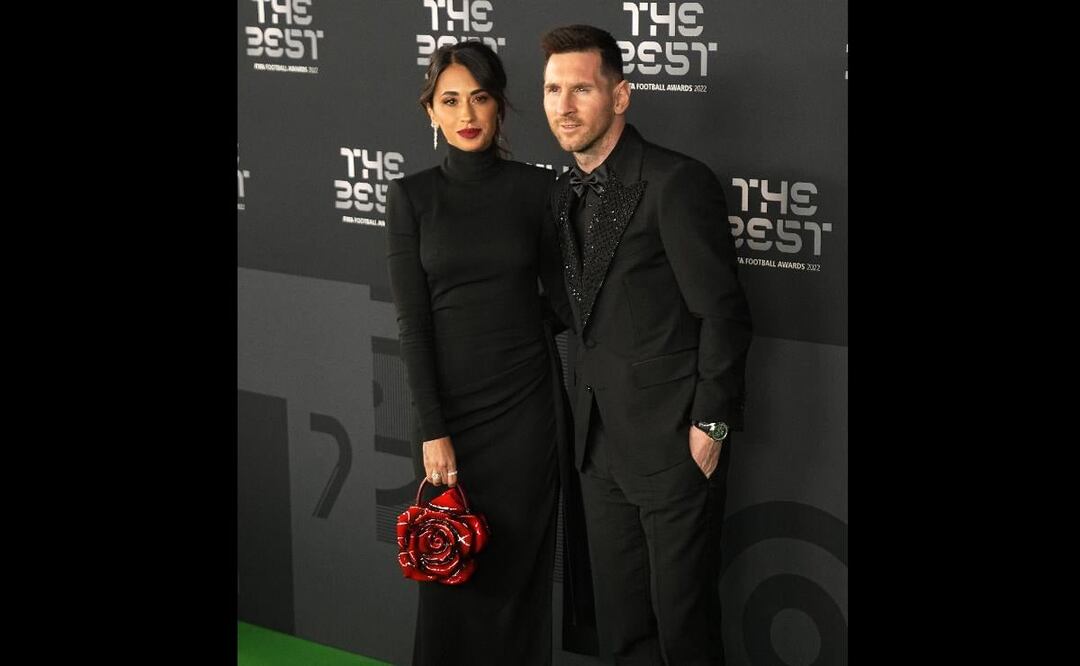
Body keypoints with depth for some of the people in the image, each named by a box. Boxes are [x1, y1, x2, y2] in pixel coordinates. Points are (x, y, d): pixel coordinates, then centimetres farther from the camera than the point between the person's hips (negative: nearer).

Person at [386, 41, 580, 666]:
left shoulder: (536, 187, 1)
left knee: (519, 565, 5)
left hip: (526, 403, 0)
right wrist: (433, 431, -10)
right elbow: (413, 320, -6)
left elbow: (560, 294, 8)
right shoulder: (412, 196, -2)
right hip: (449, 402, 0)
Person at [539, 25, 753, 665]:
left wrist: (711, 425, -14)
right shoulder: (566, 194, 9)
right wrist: (589, 410, 10)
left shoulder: (677, 182, -15)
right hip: (603, 442, 7)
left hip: (674, 442, -7)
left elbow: (723, 314, -14)